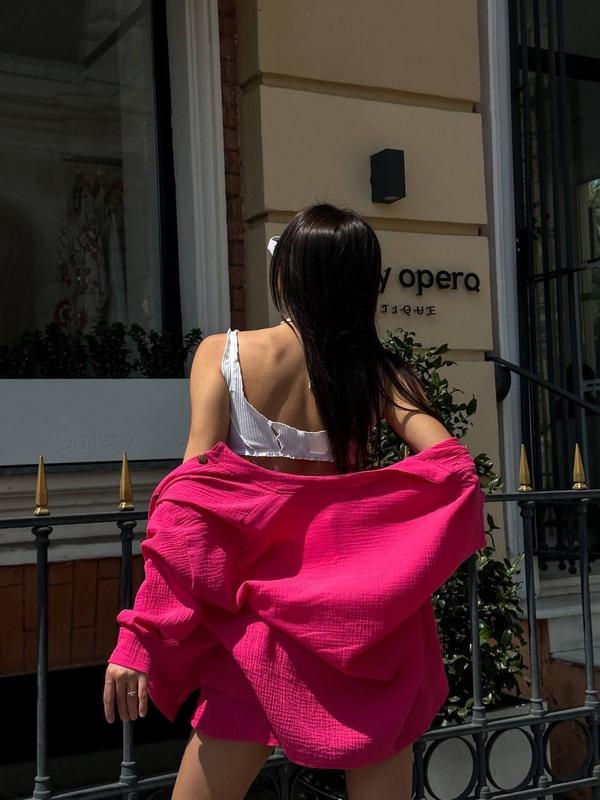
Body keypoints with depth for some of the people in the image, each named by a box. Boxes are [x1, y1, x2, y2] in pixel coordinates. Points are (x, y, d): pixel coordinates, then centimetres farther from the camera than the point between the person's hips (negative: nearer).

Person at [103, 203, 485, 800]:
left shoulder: (223, 353, -6)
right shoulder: (380, 371, -2)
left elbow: (194, 489, -15)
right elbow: (451, 465, -15)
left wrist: (141, 635, -15)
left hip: (261, 612, -1)